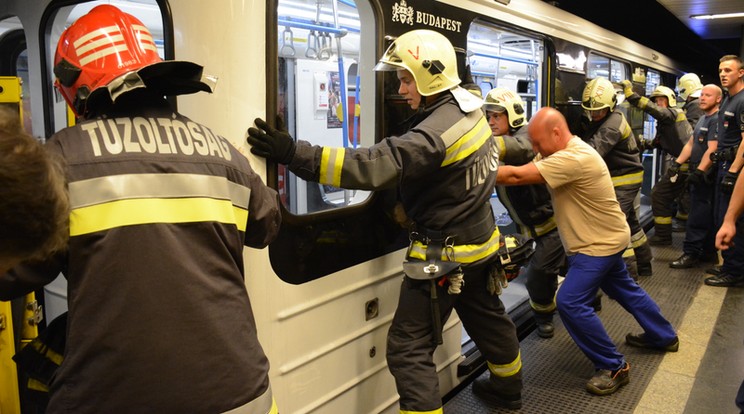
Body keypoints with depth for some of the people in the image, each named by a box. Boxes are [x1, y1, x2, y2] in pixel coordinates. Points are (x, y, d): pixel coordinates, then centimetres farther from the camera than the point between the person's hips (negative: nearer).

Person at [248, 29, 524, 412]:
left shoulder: (435, 133, -27)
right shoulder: (472, 111, 2)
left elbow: (375, 167, -38)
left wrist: (294, 153, -41)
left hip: (446, 255, -10)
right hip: (481, 241, 10)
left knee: (408, 350, -1)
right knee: (488, 319, 29)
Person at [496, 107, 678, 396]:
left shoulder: (575, 158, -31)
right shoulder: (561, 153, 2)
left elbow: (517, 176, -35)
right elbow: (524, 171, -4)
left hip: (602, 242, -10)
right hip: (604, 238, 10)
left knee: (570, 303, -13)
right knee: (624, 289, 26)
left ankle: (614, 367, 1)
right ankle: (663, 336, 47)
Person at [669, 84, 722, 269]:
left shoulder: (717, 120, -14)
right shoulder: (703, 119, 17)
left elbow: (712, 150, -23)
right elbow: (690, 144, 19)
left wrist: (699, 171, -27)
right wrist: (677, 163, 11)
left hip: (705, 176, -10)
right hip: (699, 174, 10)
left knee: (698, 217, -6)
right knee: (707, 217, 14)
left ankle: (691, 253, -2)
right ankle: (709, 252, 21)